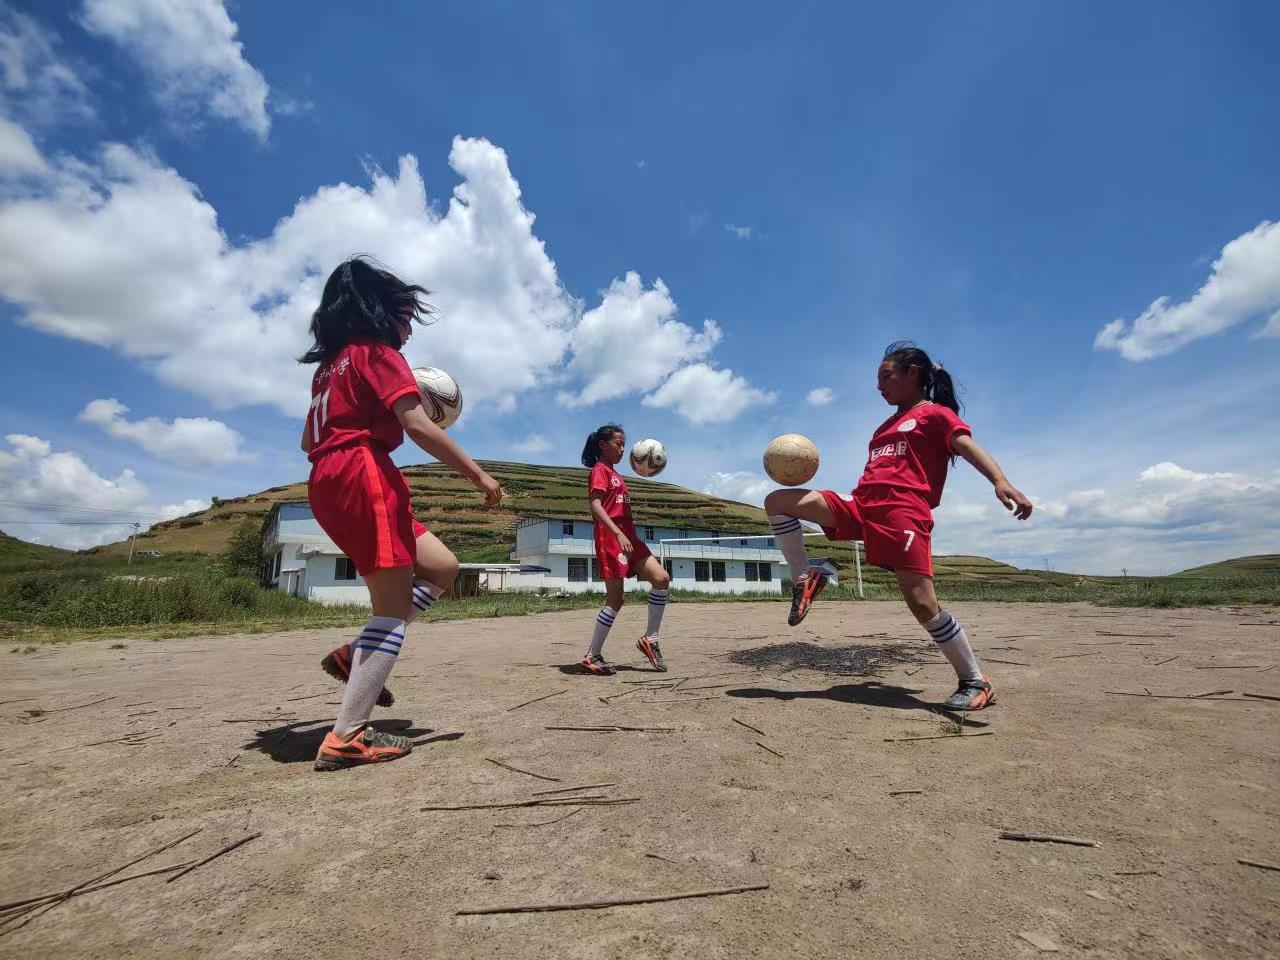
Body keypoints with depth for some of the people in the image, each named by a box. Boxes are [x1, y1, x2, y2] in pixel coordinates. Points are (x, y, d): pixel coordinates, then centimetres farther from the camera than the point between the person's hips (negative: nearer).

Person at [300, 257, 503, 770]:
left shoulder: (330, 365, 25)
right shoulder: (378, 351, -1)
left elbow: (308, 441, 27)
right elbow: (418, 426, -15)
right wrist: (479, 475, -11)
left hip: (328, 483, 9)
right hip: (363, 478, -9)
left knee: (441, 568, 13)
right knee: (394, 607, -8)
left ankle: (355, 654, 10)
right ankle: (346, 738, -7)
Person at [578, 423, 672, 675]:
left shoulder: (614, 474, 24)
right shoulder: (600, 470, -4)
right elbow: (595, 505, -19)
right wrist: (618, 534, -28)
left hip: (628, 536, 8)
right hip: (611, 538, -8)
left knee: (662, 578, -5)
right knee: (615, 599, -6)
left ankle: (650, 639, 4)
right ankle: (592, 656, 5)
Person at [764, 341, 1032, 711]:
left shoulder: (936, 413, 7)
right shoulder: (887, 425, 30)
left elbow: (969, 447, -12)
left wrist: (1001, 482, -30)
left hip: (904, 512, -7)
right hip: (860, 507, 7)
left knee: (923, 603, -13)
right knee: (777, 502, -4)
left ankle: (976, 683, 7)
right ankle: (805, 579, 3)